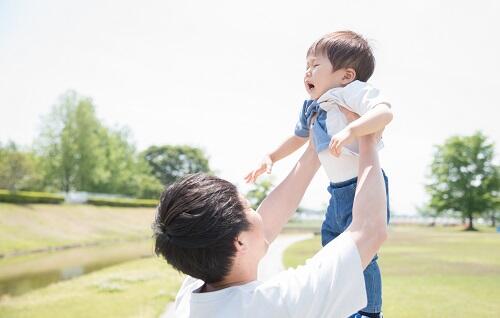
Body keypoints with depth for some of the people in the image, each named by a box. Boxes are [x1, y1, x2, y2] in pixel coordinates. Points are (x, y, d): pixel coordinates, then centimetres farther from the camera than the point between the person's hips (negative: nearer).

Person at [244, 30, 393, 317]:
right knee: (330, 241, 22)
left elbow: (385, 111, -34)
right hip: (338, 190, 10)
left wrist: (351, 130, -46)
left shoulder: (353, 92, -16)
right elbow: (298, 137, 29)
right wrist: (271, 158, 30)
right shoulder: (312, 108, 12)